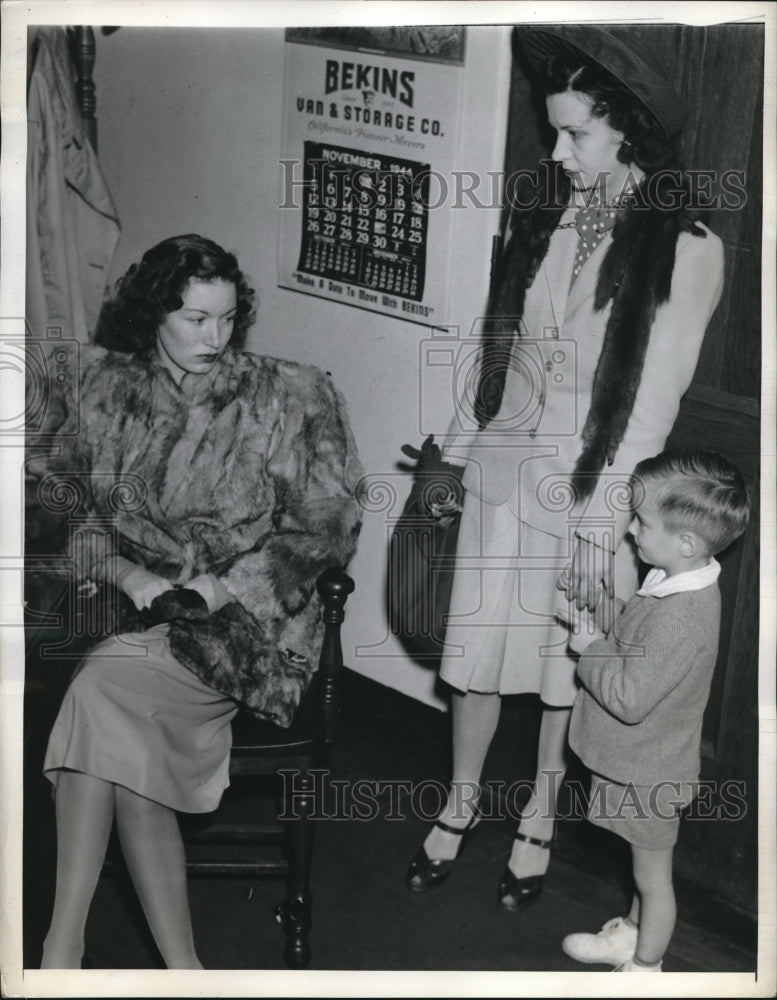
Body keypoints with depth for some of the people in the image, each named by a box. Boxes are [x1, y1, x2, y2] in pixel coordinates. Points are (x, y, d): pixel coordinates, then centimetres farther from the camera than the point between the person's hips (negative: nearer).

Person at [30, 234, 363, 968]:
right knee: (127, 738, -27)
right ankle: (180, 967, -15)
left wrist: (224, 586, -13)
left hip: (247, 619, -3)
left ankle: (64, 950, -19)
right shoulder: (104, 387, 7)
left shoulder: (285, 399, -2)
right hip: (133, 609, 4)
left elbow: (330, 524, -1)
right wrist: (125, 574, -9)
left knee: (103, 692, -28)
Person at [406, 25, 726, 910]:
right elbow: (496, 340, 9)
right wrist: (456, 452, 11)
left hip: (595, 484, -3)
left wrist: (602, 523, -13)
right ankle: (461, 799, 33)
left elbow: (654, 398, -13)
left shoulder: (686, 251, -13)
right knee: (480, 643, 11)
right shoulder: (544, 212, 1)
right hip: (507, 465, 4)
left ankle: (540, 817, 34)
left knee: (572, 661, 12)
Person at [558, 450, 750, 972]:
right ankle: (629, 936, 49)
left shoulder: (681, 617, -35)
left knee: (653, 875, 14)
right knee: (646, 868, 29)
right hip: (640, 761, 9)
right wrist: (600, 636, -3)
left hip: (649, 773, -9)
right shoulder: (680, 583, -4)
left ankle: (644, 969, 34)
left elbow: (629, 697, -31)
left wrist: (591, 648, -19)